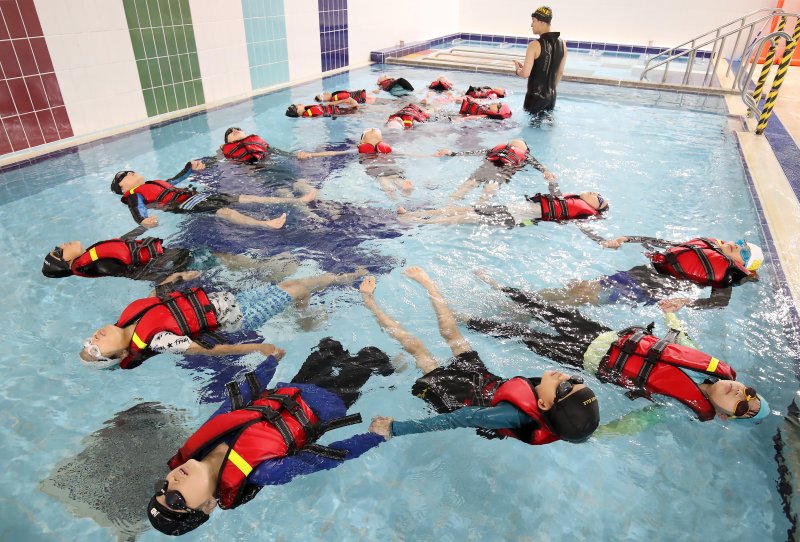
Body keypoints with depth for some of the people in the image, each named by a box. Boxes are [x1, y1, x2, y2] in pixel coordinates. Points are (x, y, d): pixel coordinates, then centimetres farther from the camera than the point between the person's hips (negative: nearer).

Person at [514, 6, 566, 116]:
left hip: (535, 97, -7)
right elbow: (560, 72, 13)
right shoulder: (561, 43, 4)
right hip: (551, 96, 7)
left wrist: (517, 70, 3)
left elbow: (525, 74, -20)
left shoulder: (535, 45, -17)